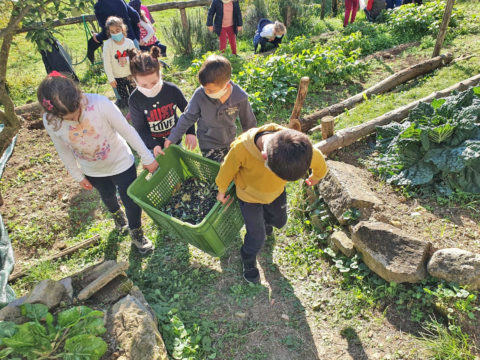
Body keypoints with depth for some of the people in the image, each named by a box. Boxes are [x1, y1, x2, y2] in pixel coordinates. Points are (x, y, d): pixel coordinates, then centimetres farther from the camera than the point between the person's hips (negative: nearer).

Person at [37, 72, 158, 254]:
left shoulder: (100, 104, -33)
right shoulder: (50, 122, -23)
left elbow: (127, 131, -22)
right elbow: (64, 151, -5)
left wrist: (147, 157, -14)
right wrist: (78, 176, 6)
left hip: (120, 162, -3)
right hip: (92, 171, 3)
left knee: (131, 201, 8)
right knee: (108, 197, 29)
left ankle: (136, 232, 40)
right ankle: (116, 214, 65)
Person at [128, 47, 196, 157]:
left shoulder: (172, 90, -19)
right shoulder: (134, 100, -19)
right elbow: (140, 128, -12)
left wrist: (190, 132, -15)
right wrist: (154, 145, -26)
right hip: (152, 146, -1)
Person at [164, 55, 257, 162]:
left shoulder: (239, 97, -21)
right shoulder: (200, 95, -22)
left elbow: (249, 123, -4)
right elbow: (188, 117, -5)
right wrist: (173, 138, -2)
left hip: (230, 142, 2)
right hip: (209, 144, -2)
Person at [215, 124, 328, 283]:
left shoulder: (297, 144, -35)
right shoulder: (241, 149, -42)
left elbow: (318, 162, -10)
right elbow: (227, 171, -19)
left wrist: (316, 177, 12)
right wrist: (221, 192, 0)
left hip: (276, 192, 3)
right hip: (249, 196, -3)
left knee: (279, 221, 26)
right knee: (257, 237, 8)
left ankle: (265, 218, 63)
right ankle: (248, 259, 42)